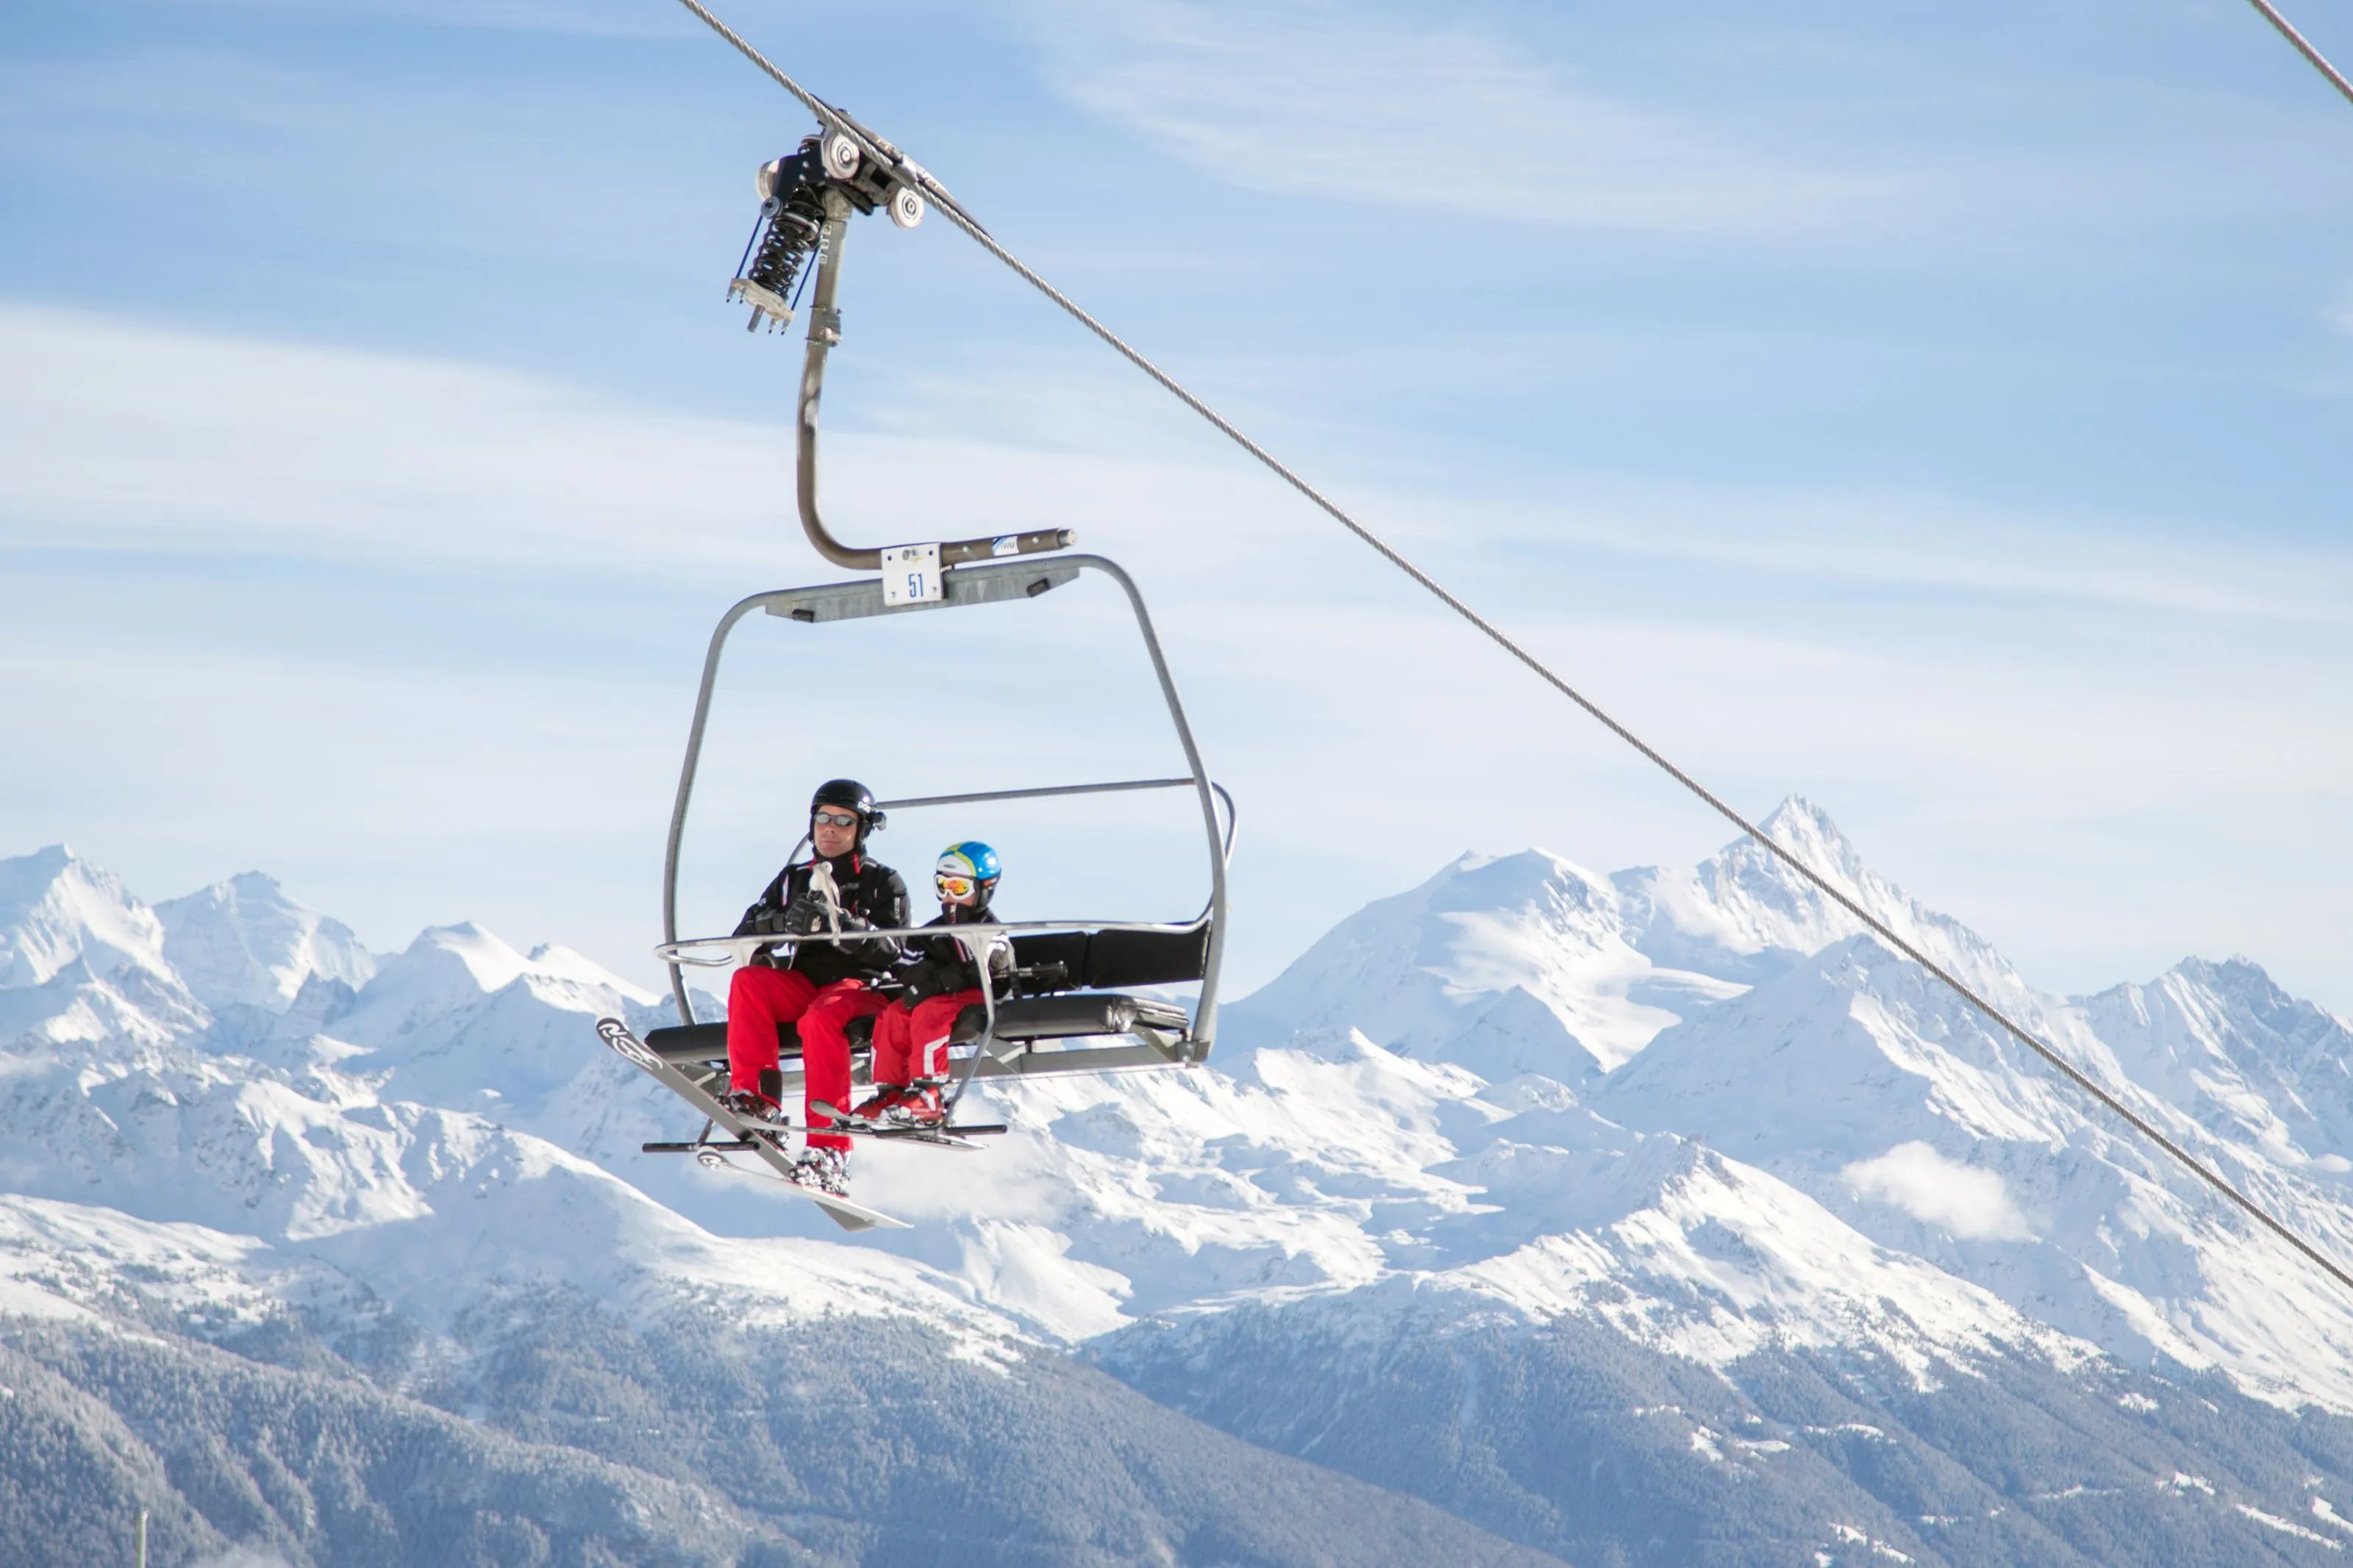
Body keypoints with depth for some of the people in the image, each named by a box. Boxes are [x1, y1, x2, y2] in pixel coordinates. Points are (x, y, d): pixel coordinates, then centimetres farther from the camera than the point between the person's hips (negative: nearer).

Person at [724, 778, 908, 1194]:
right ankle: (755, 1096, -32)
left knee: (822, 1017, -37)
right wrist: (784, 921, -15)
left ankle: (829, 1149, -45)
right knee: (748, 980, -25)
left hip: (861, 986, -4)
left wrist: (842, 926, -25)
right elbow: (745, 933, 7)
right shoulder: (794, 879, 18)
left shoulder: (883, 882, 7)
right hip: (803, 985, 4)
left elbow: (891, 949, -8)